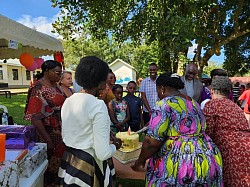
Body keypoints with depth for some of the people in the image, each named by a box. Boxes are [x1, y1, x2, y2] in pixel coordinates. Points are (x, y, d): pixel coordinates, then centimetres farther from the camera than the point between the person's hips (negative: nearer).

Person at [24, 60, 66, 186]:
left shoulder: (55, 85, 7)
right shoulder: (38, 89, -16)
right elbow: (35, 118, -19)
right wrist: (48, 140, -17)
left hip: (60, 131, 7)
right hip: (48, 133, -7)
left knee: (59, 160, 17)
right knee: (49, 163, 9)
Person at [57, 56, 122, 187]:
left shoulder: (68, 101, -1)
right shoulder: (98, 105, -23)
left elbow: (65, 137, 11)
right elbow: (103, 153, -23)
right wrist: (116, 145, -4)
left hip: (68, 163, 7)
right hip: (89, 167, -7)